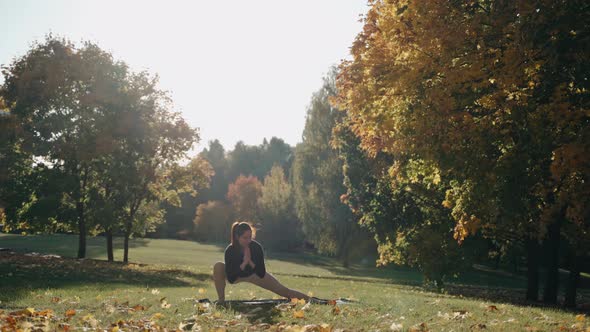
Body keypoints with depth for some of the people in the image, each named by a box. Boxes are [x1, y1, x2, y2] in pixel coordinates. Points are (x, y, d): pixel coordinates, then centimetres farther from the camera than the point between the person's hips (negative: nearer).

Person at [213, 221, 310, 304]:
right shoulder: (230, 250, -33)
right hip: (236, 274, -1)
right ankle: (221, 299, -17)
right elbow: (230, 279, -35)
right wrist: (244, 263, -42)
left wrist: (250, 262, -40)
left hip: (254, 273, 1)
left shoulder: (256, 247, -31)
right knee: (218, 266, -31)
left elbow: (262, 274, -27)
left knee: (283, 290, -3)